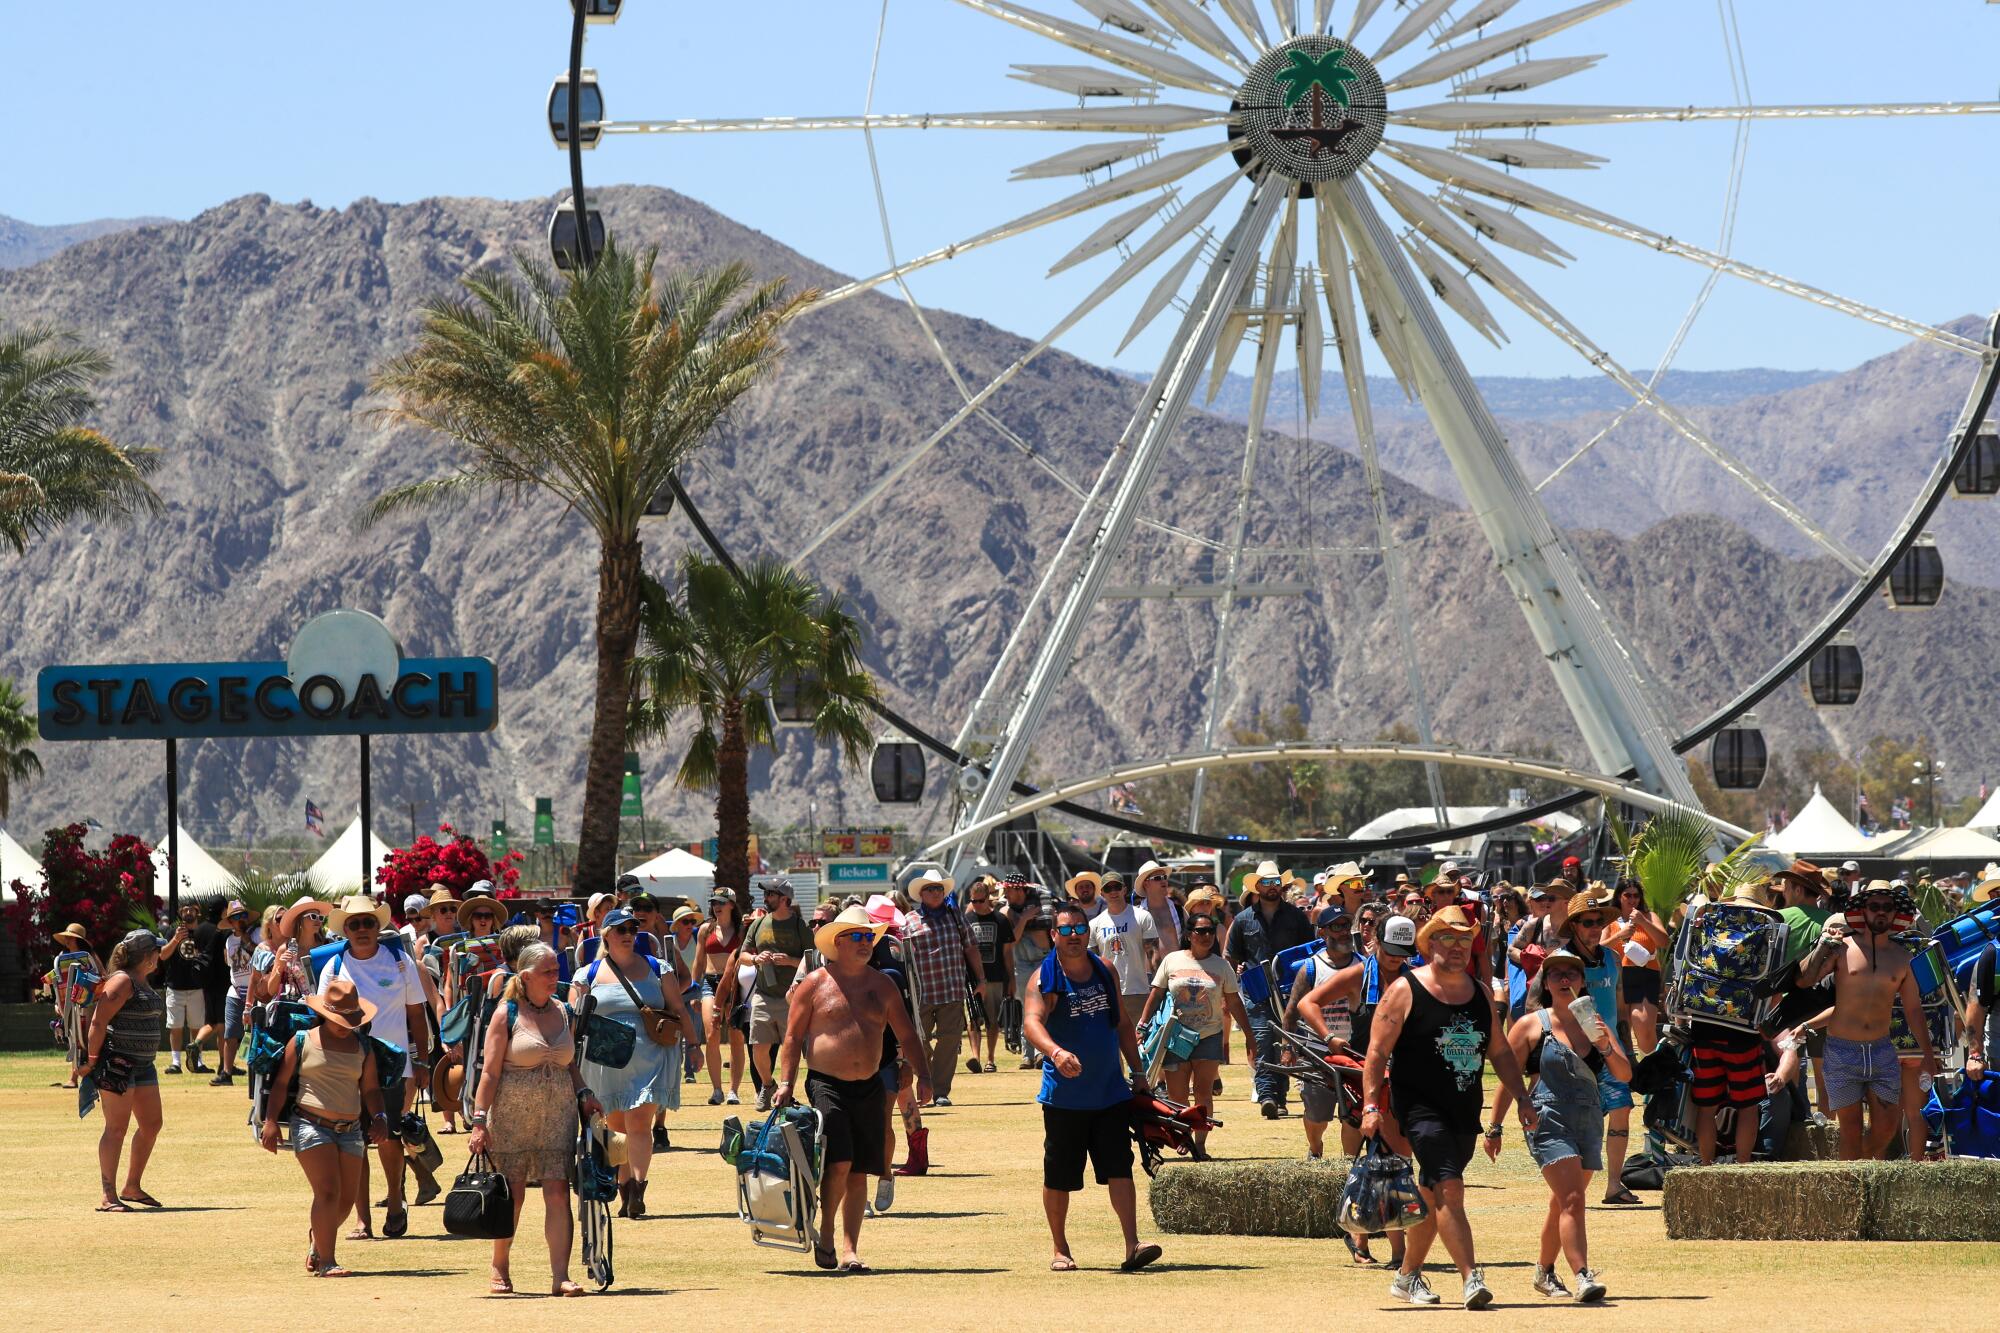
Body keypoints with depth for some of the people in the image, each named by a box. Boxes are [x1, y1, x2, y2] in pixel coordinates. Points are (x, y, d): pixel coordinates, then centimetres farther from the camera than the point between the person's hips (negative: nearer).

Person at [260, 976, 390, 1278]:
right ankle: (326, 1261, -14)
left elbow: (371, 1088, 12)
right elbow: (280, 1082, 2)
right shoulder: (302, 1042, 1)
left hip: (351, 1129, 5)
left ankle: (318, 1244, 35)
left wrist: (379, 1116, -6)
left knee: (347, 1197, 8)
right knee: (328, 1191, -16)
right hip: (312, 1125, -5)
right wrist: (270, 1121, -5)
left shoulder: (363, 1049, 12)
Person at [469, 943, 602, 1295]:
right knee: (512, 1194, 2)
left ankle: (560, 1276, -10)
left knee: (557, 1193, -7)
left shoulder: (563, 1013, 10)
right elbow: (490, 1071, -7)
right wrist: (479, 1119, -12)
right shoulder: (506, 1015, -4)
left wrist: (584, 1094, 4)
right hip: (513, 1117, -3)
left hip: (558, 1115, 3)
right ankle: (500, 1269, 21)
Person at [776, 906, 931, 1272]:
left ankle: (849, 1251, 9)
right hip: (827, 1086, -4)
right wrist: (786, 1084, -7)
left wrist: (923, 1075, 2)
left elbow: (907, 1035, 14)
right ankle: (825, 1234, 4)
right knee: (839, 1162, -18)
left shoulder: (882, 986, 11)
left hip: (869, 1088, 4)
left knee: (859, 1172, 4)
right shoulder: (815, 984, 0)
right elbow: (793, 1037, 1)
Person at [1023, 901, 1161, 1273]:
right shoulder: (1045, 979, -10)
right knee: (1058, 1178, 5)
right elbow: (1032, 1022, -27)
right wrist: (1056, 1052, -46)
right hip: (1065, 1097, -3)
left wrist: (1137, 1072, 14)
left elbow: (1122, 1023, 17)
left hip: (1110, 1093, 3)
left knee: (1120, 1169, -8)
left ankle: (1132, 1246, -14)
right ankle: (1060, 1250, 20)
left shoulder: (1105, 972, 7)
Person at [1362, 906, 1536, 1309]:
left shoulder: (1479, 993, 12)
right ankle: (1472, 1277, -25)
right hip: (1421, 1106, -6)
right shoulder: (1405, 991, -6)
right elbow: (1377, 1052, -8)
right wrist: (1371, 1106, -16)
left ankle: (1408, 1276, 27)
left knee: (1433, 1197, 13)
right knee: (1449, 1189, -19)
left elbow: (1500, 1051, 21)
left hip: (1465, 1111, 6)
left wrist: (1521, 1098, 14)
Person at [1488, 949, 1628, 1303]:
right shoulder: (1530, 1025, 3)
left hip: (1590, 1123, 5)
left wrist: (1606, 1047, -11)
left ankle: (1544, 1272, 34)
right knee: (1571, 1200, -20)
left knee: (1562, 1205, 15)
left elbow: (1625, 1075, 7)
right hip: (1549, 1122, -5)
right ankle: (1583, 1276, -29)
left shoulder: (1596, 1026, 13)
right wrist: (1494, 1129, 1)